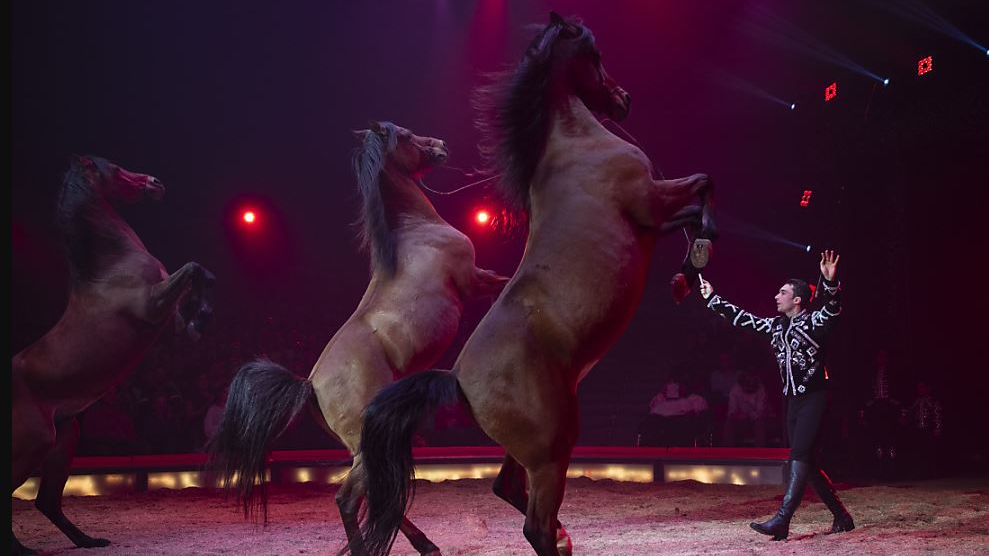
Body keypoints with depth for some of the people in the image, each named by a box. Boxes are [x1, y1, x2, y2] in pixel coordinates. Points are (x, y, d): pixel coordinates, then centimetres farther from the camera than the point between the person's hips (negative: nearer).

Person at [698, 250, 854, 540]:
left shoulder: (814, 321, -8)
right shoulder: (776, 325, 12)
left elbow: (832, 309, -29)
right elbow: (742, 318, 21)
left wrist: (830, 283, -48)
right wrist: (712, 298, 24)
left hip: (814, 398, -8)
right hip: (793, 399, 8)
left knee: (799, 457, -17)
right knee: (807, 463, 9)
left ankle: (781, 521, -25)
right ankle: (841, 516, 20)